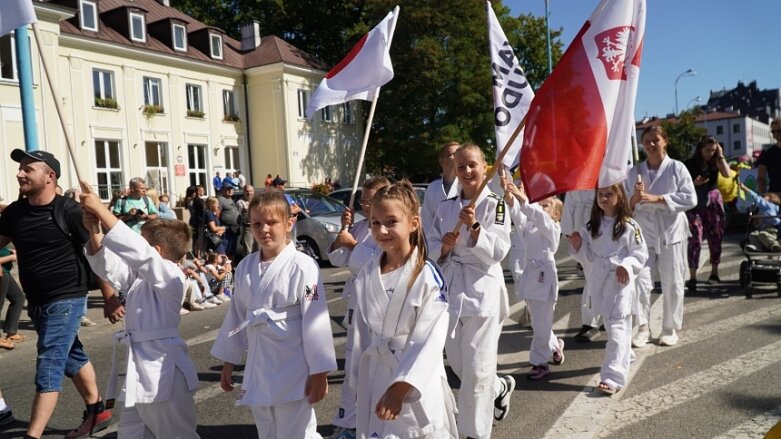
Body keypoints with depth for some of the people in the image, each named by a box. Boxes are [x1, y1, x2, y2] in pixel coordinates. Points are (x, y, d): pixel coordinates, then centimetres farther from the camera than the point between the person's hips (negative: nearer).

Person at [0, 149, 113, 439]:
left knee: (49, 368, -8)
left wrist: (109, 297, -11)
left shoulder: (70, 211, -16)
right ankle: (97, 412, 34)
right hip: (36, 302, 7)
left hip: (65, 299, -7)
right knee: (72, 358, 19)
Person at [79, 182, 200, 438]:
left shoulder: (171, 276, -18)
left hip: (163, 372, -9)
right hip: (138, 369, 9)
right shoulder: (139, 275, 10)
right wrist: (94, 231, -10)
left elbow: (137, 251, -30)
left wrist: (101, 209, -27)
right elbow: (107, 267, 7)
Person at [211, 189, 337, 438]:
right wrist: (228, 362, 16)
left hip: (293, 371, -6)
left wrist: (319, 374, -13)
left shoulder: (302, 267, -16)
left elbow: (316, 322, -15)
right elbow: (236, 316, 12)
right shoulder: (245, 267, 2)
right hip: (258, 370, 6)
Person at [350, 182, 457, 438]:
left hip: (415, 383, -5)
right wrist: (361, 379, 10)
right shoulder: (367, 275, 0)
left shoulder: (427, 276, -17)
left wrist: (399, 388, -23)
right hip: (376, 378, 5)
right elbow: (362, 331, 7)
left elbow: (429, 341, -20)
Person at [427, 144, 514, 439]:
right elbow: (433, 251, 9)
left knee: (476, 368, -2)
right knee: (457, 363, 17)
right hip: (451, 287, 6)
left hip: (482, 289, -5)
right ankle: (500, 387, 45)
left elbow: (497, 252, -15)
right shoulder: (445, 207, 8)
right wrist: (445, 246, -12)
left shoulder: (494, 204, -6)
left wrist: (474, 226, -28)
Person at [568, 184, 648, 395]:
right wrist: (578, 247, -8)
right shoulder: (592, 227, 8)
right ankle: (624, 358, 45)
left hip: (621, 282, -6)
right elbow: (588, 256, 11)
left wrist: (626, 265, -24)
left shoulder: (629, 226, -7)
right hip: (598, 282, 6)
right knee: (611, 326, 22)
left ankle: (613, 377, -10)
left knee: (617, 329, -10)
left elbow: (640, 254, -7)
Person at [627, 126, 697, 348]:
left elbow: (690, 198, -10)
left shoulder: (676, 168, -1)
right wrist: (635, 198, -15)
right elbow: (626, 206, 7)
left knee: (672, 283, 5)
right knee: (640, 281, -5)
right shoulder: (634, 172, 6)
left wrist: (657, 198, -17)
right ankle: (642, 328, 7)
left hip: (671, 231, -2)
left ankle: (670, 328, 20)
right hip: (643, 233, 2)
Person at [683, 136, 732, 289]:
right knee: (695, 240, -10)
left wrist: (720, 156, -10)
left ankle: (714, 273, 23)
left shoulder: (715, 162, 4)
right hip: (695, 204, -4)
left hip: (714, 202, 4)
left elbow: (727, 174, -13)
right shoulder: (690, 164, -5)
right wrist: (694, 183, -22)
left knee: (715, 238, 9)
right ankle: (692, 277, -11)